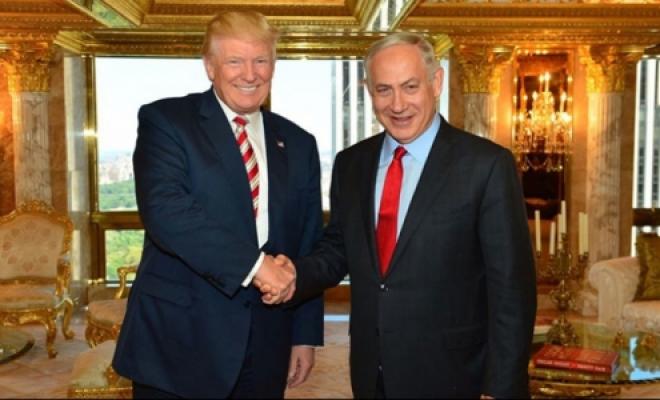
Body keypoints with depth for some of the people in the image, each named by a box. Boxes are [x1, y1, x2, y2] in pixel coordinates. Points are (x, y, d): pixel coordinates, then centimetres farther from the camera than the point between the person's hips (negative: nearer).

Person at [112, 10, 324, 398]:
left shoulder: (298, 143, 8)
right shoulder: (165, 120, -4)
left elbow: (308, 248, 10)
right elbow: (164, 210, -20)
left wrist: (306, 334, 8)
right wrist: (253, 263, -24)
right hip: (179, 339, -4)